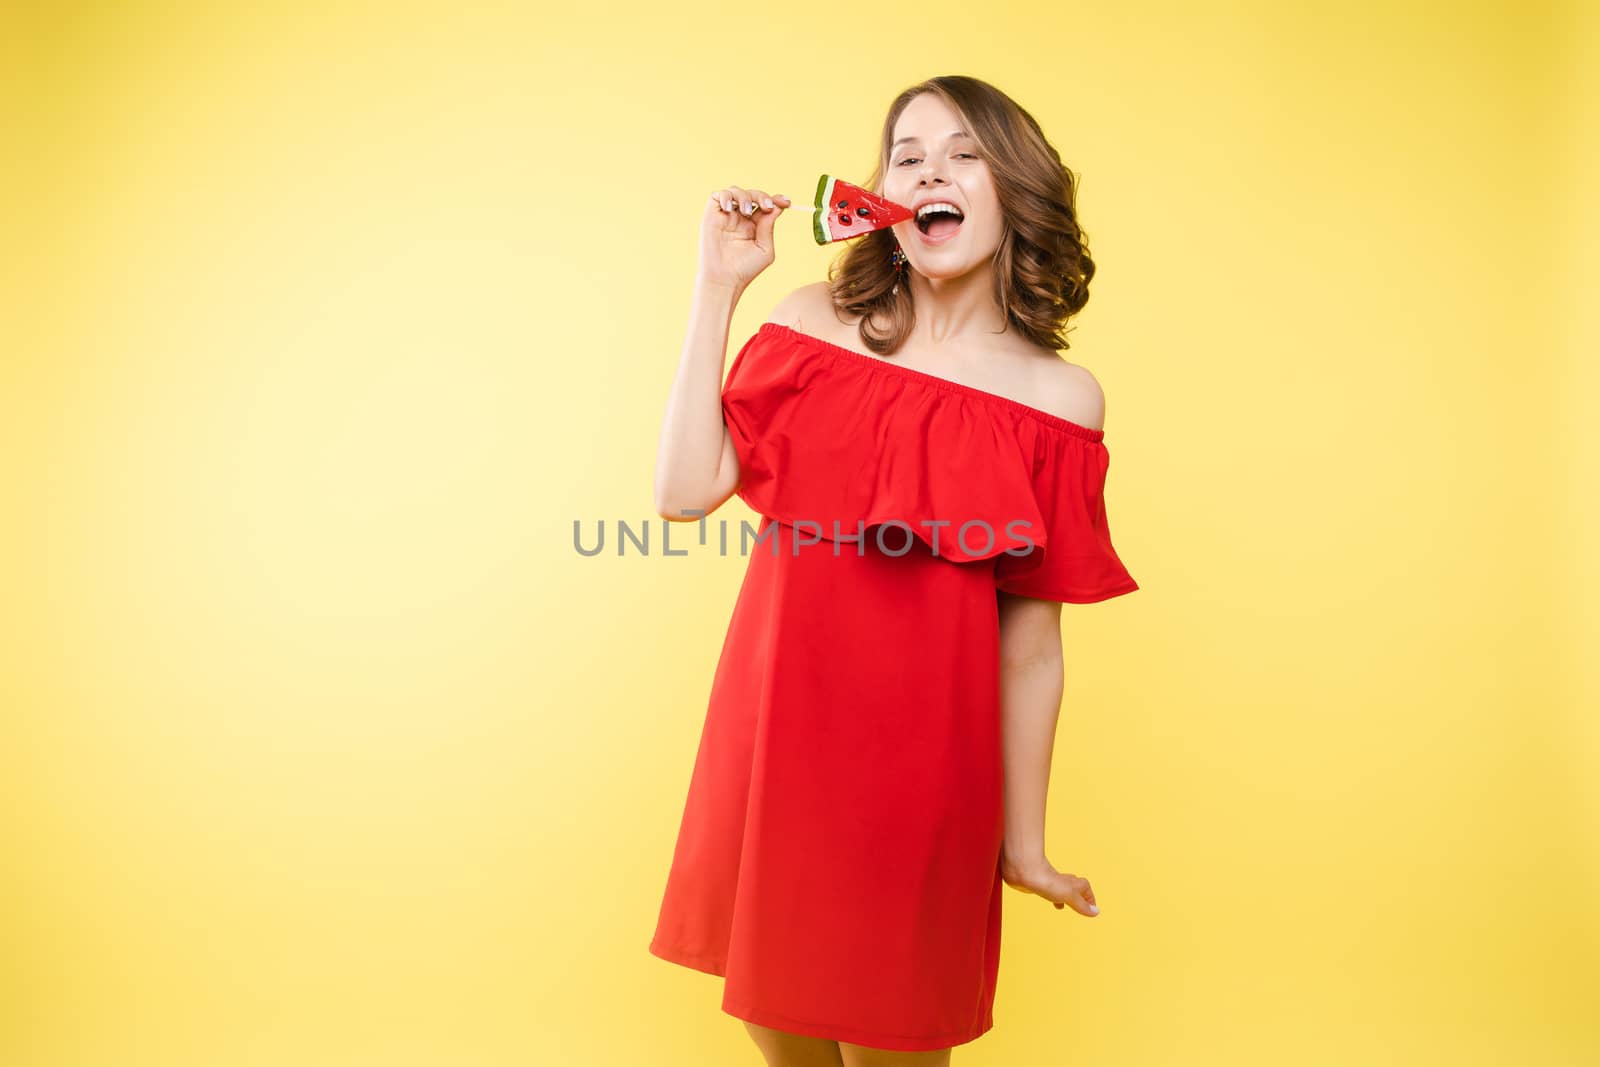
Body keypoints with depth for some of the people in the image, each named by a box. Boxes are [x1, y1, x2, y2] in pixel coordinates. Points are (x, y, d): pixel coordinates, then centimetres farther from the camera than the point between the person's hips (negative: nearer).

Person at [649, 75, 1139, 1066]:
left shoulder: (1060, 398, -6)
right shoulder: (814, 324, 0)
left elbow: (1029, 644, -4)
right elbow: (687, 493, -10)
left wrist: (1024, 842, 3)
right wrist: (719, 285, -11)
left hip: (921, 769, -2)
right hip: (773, 746, 2)